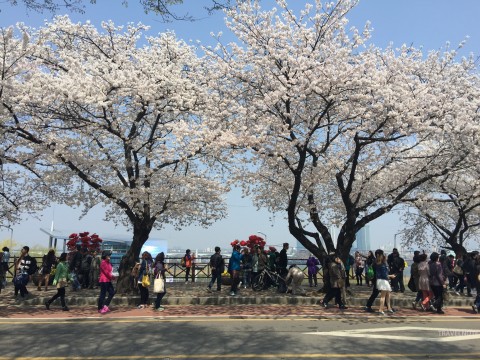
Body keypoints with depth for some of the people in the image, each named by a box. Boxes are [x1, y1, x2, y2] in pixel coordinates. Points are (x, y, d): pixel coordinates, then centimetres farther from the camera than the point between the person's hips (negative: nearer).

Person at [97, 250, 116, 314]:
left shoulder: (109, 263, 14)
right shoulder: (103, 263, -13)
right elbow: (106, 272, -17)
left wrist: (112, 276, -3)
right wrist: (112, 277, -7)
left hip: (108, 280, 9)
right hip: (104, 281, -9)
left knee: (112, 292, 8)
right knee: (103, 294, -3)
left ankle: (105, 305, 17)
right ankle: (100, 308, 5)